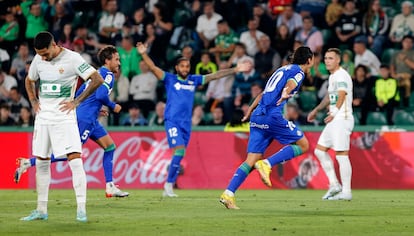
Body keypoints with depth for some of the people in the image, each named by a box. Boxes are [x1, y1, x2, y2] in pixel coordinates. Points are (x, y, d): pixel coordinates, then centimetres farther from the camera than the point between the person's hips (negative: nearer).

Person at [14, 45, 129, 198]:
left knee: (110, 147, 11)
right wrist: (113, 106, -8)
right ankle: (28, 163, -9)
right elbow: (101, 95, -24)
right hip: (86, 118, -10)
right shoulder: (108, 75, -8)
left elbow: (78, 94, 21)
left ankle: (110, 187, 9)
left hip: (90, 119, 10)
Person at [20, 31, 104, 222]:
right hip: (43, 117, 6)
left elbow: (97, 79, -14)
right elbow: (29, 81, 26)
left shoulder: (72, 58, -11)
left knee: (75, 159, -14)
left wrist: (77, 101, -13)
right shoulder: (38, 60, 6)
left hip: (64, 117, -6)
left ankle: (81, 209, -14)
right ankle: (41, 210, 16)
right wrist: (34, 102, 10)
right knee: (41, 163, 8)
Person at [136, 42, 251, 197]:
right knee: (179, 151, -19)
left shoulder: (194, 80, 14)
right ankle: (169, 183, -11)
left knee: (179, 155, 3)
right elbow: (153, 68, -7)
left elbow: (214, 75, 18)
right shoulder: (170, 79, 3)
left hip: (186, 124, 5)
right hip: (172, 121, -5)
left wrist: (235, 70, 18)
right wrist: (144, 54, -22)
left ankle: (169, 187, 9)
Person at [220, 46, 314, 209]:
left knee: (252, 159, 3)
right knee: (303, 145, 3)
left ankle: (228, 194, -11)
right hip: (272, 115, -8)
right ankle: (267, 164, -12)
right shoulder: (298, 72, 3)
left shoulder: (282, 70, 28)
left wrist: (250, 110, 40)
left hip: (257, 116, 8)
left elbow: (263, 94, 33)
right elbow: (290, 84, -21)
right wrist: (284, 95, -41)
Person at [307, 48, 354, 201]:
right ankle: (334, 185, 13)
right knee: (320, 151, 11)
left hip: (342, 119, -10)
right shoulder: (332, 76, 19)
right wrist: (316, 111, 35)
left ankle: (346, 192, -7)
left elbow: (341, 98, -18)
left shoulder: (341, 76, -11)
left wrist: (333, 115, -17)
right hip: (334, 121, 10)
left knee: (341, 155, -10)